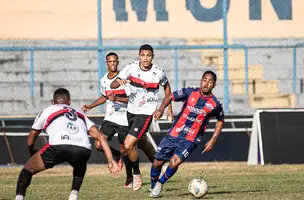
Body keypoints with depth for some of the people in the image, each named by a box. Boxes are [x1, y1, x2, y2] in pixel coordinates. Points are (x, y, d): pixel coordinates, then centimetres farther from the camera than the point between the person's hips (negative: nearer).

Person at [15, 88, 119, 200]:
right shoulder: (80, 115, 36)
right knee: (80, 167, 39)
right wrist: (110, 161, 22)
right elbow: (101, 137, 26)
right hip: (83, 150, 3)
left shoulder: (46, 112, 29)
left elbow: (30, 141, 38)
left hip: (58, 146, -3)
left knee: (28, 169, 16)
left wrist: (32, 152, 59)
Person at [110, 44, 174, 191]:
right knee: (141, 143, 22)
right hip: (131, 111, 4)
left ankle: (136, 174, 5)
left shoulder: (159, 73, -13)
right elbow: (112, 85, -14)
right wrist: (119, 82, -38)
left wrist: (169, 108, 12)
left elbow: (166, 86, 10)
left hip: (145, 113, -4)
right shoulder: (131, 68, -10)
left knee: (128, 145, -16)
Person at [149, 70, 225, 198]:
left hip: (190, 140, -2)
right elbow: (170, 97, 6)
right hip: (173, 134, 2)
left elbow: (220, 121, 12)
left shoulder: (215, 105, -5)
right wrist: (161, 109, -14)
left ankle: (160, 183, 5)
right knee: (157, 163, 3)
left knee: (174, 162, -23)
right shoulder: (189, 93, -3)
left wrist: (212, 141, 6)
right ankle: (153, 186, 31)